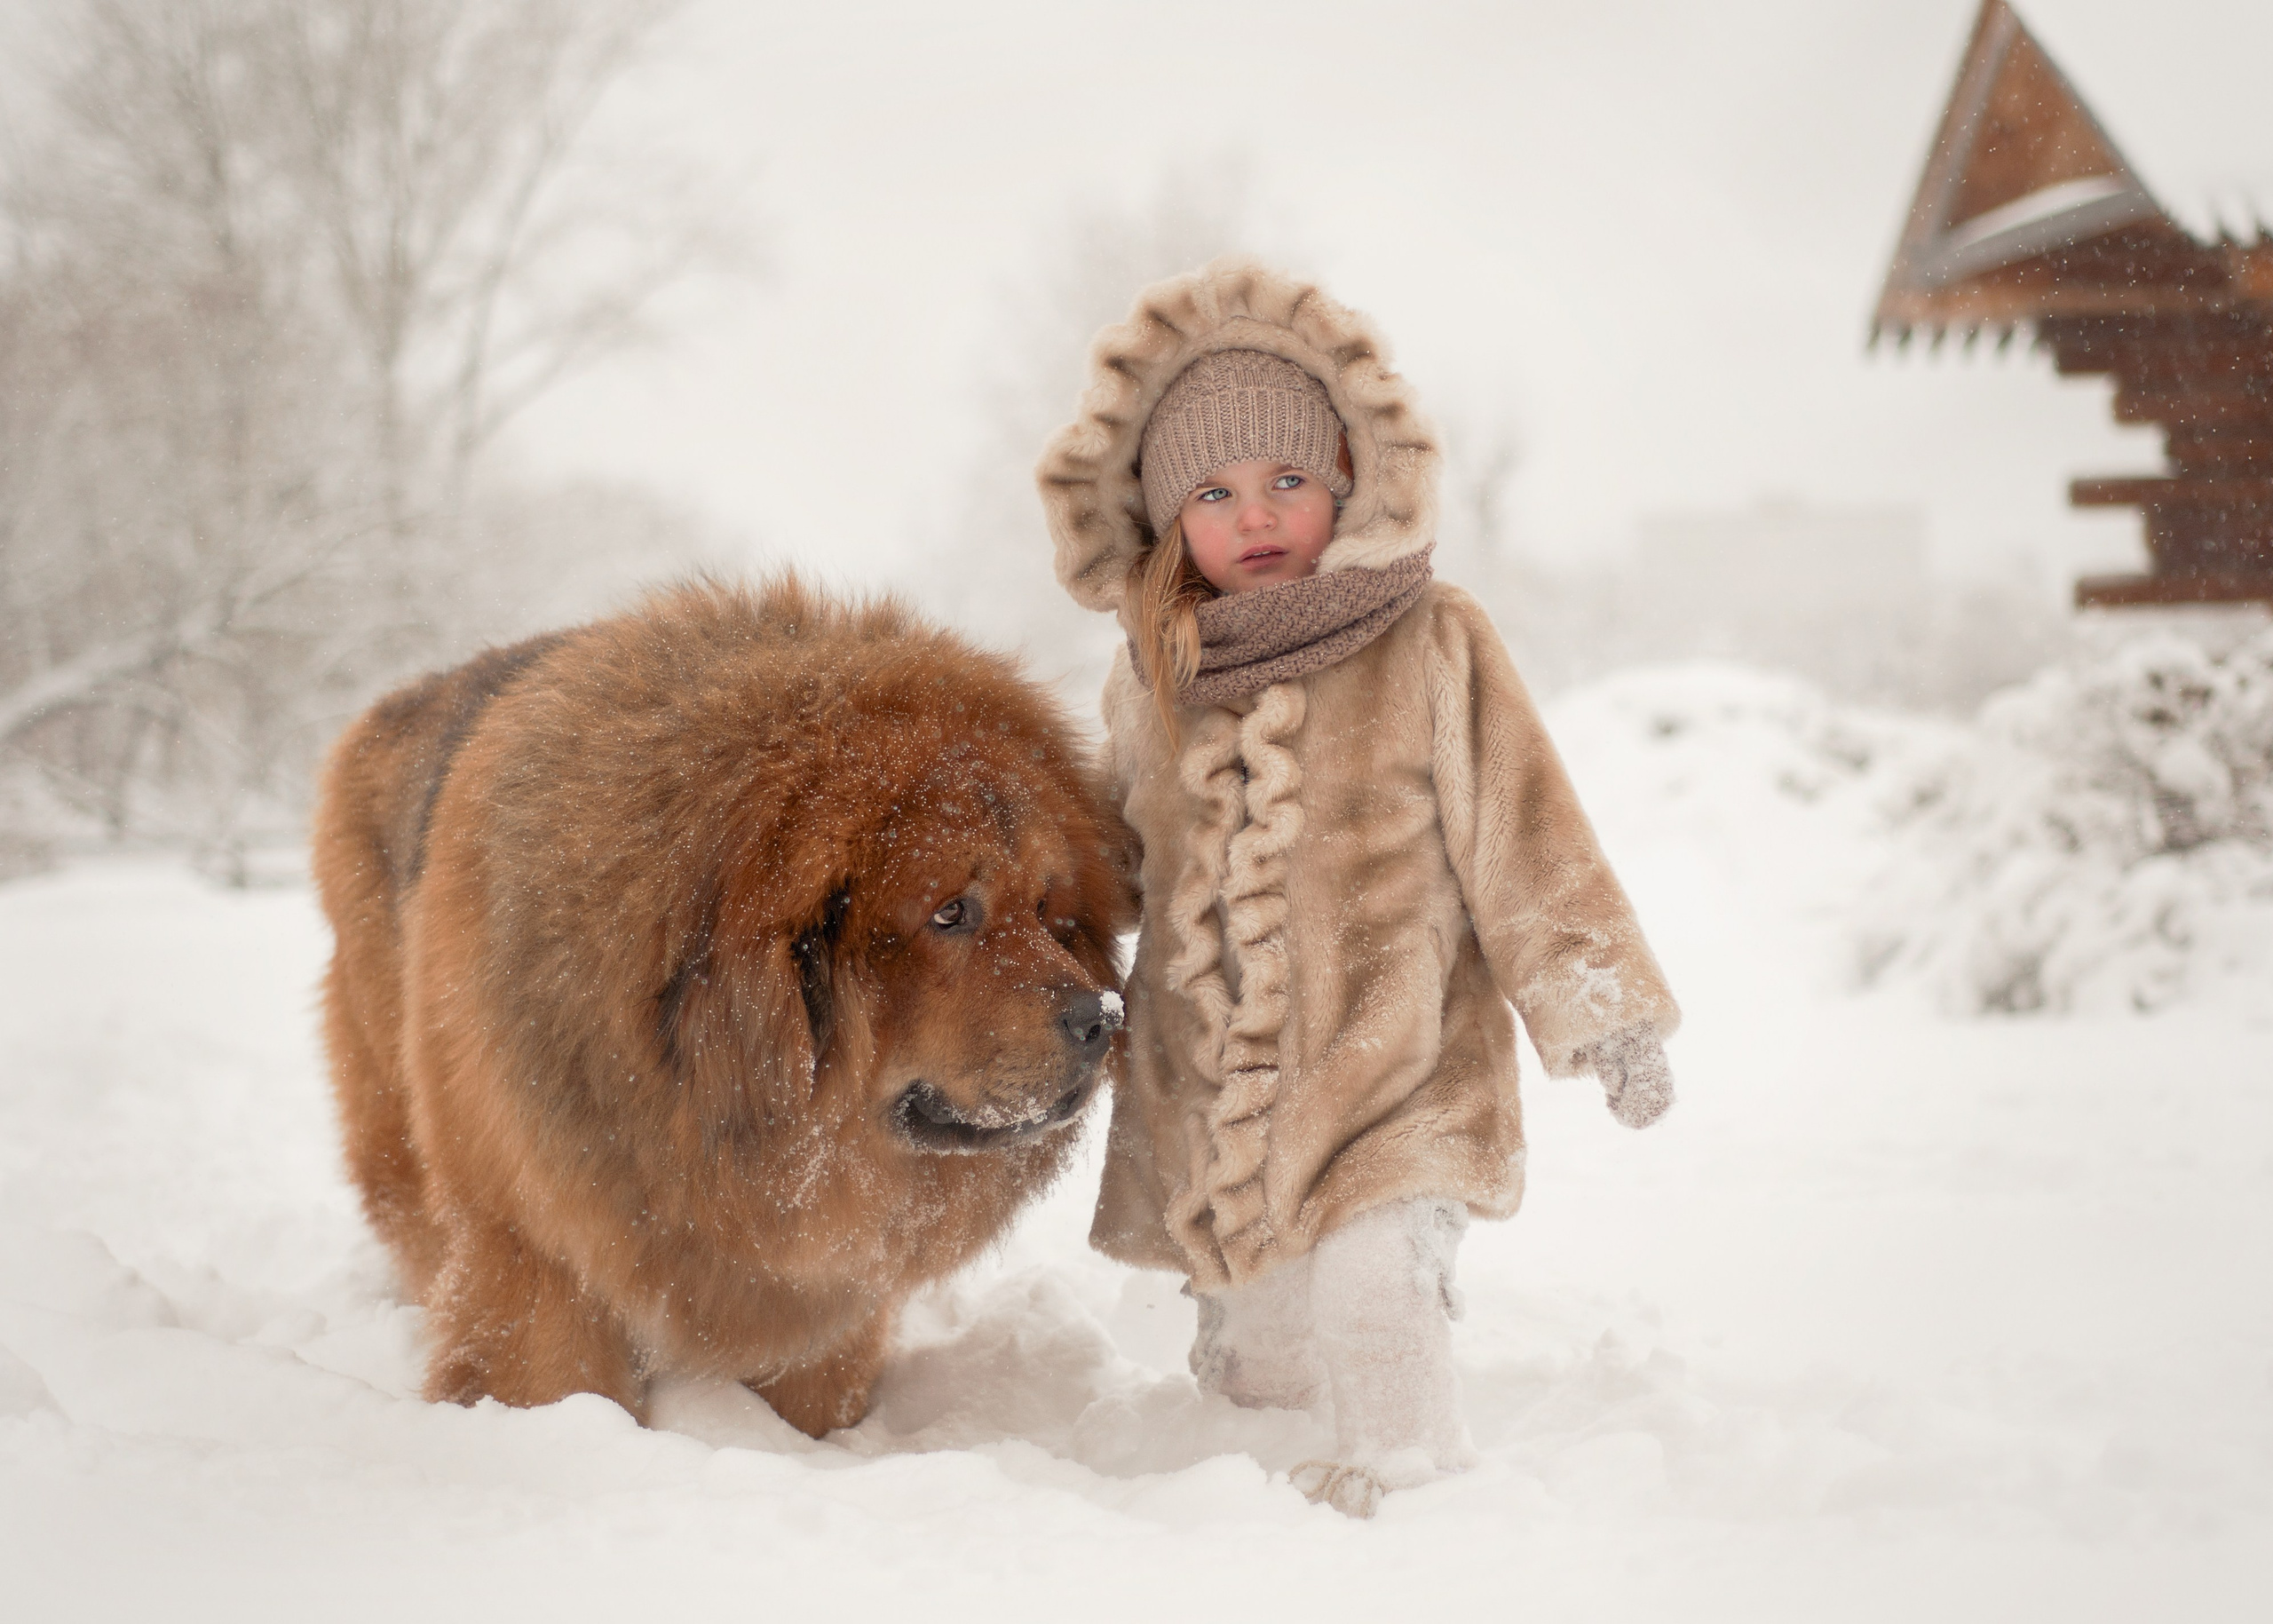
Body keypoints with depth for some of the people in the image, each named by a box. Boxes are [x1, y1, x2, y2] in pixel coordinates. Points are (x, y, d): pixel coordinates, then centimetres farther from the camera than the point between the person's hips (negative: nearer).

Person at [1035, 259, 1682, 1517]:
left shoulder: (1429, 646, -5)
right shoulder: (1150, 673, 7)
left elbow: (1521, 836, -2)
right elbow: (1107, 856, 23)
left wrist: (1603, 1008, -4)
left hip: (1395, 1082, -5)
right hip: (1213, 1108, 5)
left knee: (1367, 1297, -23)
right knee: (1255, 1367, 12)